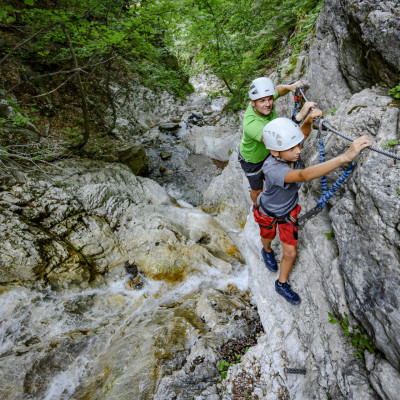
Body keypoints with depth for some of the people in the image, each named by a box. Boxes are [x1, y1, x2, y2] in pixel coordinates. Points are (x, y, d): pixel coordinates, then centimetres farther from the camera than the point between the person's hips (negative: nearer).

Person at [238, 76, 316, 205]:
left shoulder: (264, 101, -25)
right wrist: (299, 116, -69)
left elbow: (278, 89, -1)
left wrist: (290, 87, -24)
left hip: (267, 153, 6)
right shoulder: (251, 124, -46)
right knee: (257, 190, 19)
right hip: (252, 160, -6)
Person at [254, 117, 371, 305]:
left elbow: (305, 133, 0)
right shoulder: (271, 168, -45)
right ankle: (267, 251, 66)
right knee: (268, 238, 28)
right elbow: (304, 175, -63)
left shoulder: (290, 151, -26)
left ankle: (281, 284, 36)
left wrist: (310, 119, -23)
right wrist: (345, 157, -73)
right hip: (268, 212, -4)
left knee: (290, 253, 9)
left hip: (289, 211, 4)